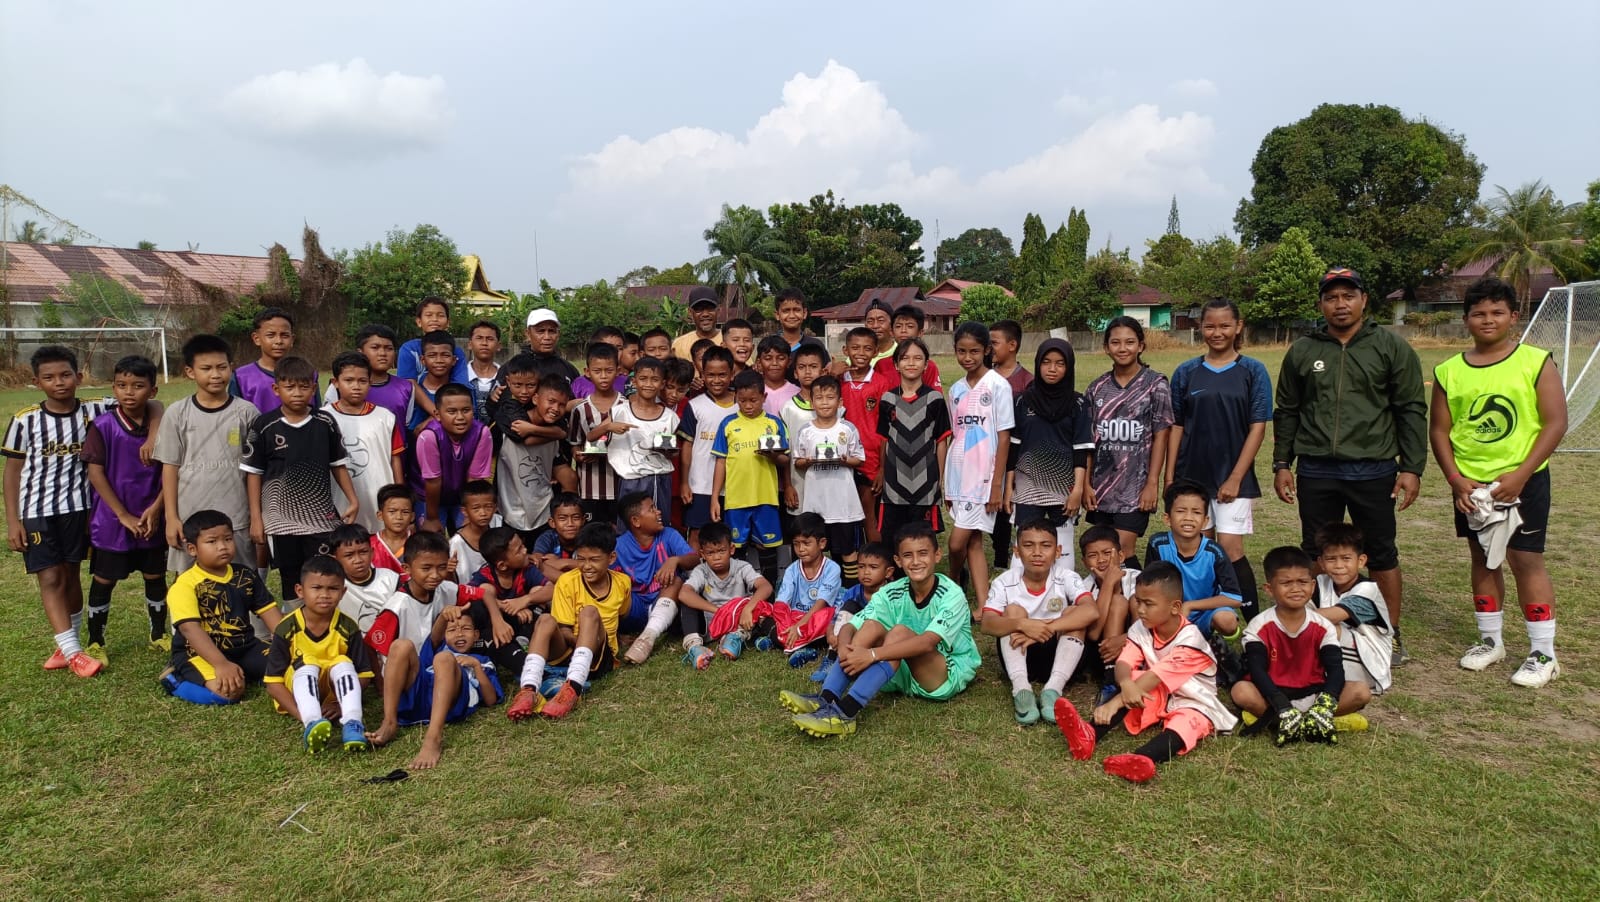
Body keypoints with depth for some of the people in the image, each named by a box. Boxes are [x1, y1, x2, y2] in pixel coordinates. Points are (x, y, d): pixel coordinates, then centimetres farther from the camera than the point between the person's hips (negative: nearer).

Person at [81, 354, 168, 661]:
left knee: (156, 576, 13)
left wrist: (155, 509, -13)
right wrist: (124, 515, -13)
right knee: (103, 580, 8)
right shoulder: (102, 426, -10)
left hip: (151, 520, 2)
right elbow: (95, 473, -10)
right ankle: (95, 642, 22)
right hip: (111, 520, -2)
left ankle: (159, 634, 28)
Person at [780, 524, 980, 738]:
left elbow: (928, 643, -34)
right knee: (872, 625, -18)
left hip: (950, 677, -5)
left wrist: (872, 654, -42)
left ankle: (845, 712, -42)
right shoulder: (892, 593, -4)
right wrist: (845, 649, -35)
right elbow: (849, 627, -11)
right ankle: (826, 700, -32)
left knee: (899, 633, -30)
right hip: (907, 673, 5)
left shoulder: (951, 595, -19)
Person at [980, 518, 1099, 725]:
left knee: (1073, 613, -21)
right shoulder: (1005, 582, -9)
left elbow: (1092, 611, -29)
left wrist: (1044, 630, -36)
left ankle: (1053, 689, -33)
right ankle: (1021, 689, -34)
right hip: (1019, 656, 0)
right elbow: (987, 624, -23)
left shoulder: (1066, 577, -10)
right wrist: (1023, 624, -42)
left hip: (1058, 656, 0)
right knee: (1013, 610, -20)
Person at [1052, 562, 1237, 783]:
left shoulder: (1189, 640, -25)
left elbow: (1155, 677, -32)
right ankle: (1090, 736, -40)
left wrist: (1114, 703, -40)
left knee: (1184, 723, -36)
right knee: (1133, 683, -23)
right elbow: (1124, 663, -19)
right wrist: (1126, 683, -45)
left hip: (1193, 704, -5)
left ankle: (1140, 760, -65)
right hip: (1158, 698, 5)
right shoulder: (1141, 628, -8)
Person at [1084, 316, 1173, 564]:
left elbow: (1161, 436, -4)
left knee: (1121, 553, -8)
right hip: (1101, 485, 4)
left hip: (1135, 487, -4)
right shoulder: (1097, 388, 6)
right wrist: (1086, 483, 2)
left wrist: (1152, 484, -9)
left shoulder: (1155, 384, -2)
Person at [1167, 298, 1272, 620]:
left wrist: (1236, 478, -10)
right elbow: (1176, 426, 6)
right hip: (1191, 476, 3)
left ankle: (1252, 620, 5)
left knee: (1229, 548, -8)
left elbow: (1258, 427, -4)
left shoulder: (1253, 371, -1)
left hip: (1233, 477, -2)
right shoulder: (1186, 372, 5)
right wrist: (1170, 478, 2)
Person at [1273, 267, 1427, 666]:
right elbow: (1286, 412, 12)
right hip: (1316, 472, 2)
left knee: (1382, 554, 7)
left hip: (1373, 471, -2)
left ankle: (1392, 634, 21)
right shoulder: (1302, 352, 7)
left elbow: (1411, 411, 0)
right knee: (1316, 555, 9)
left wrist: (1412, 467, -5)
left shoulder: (1391, 347, 1)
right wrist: (1282, 463, 7)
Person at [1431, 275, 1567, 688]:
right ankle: (1490, 640, 27)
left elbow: (1555, 423, -8)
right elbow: (1439, 429, 4)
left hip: (1523, 481, -3)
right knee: (1482, 560, 13)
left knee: (1526, 560, 0)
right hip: (1469, 484, 3)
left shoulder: (1536, 362, -5)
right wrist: (1455, 478, -8)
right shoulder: (1449, 371, 3)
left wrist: (1519, 475, -16)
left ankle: (1544, 654, 12)